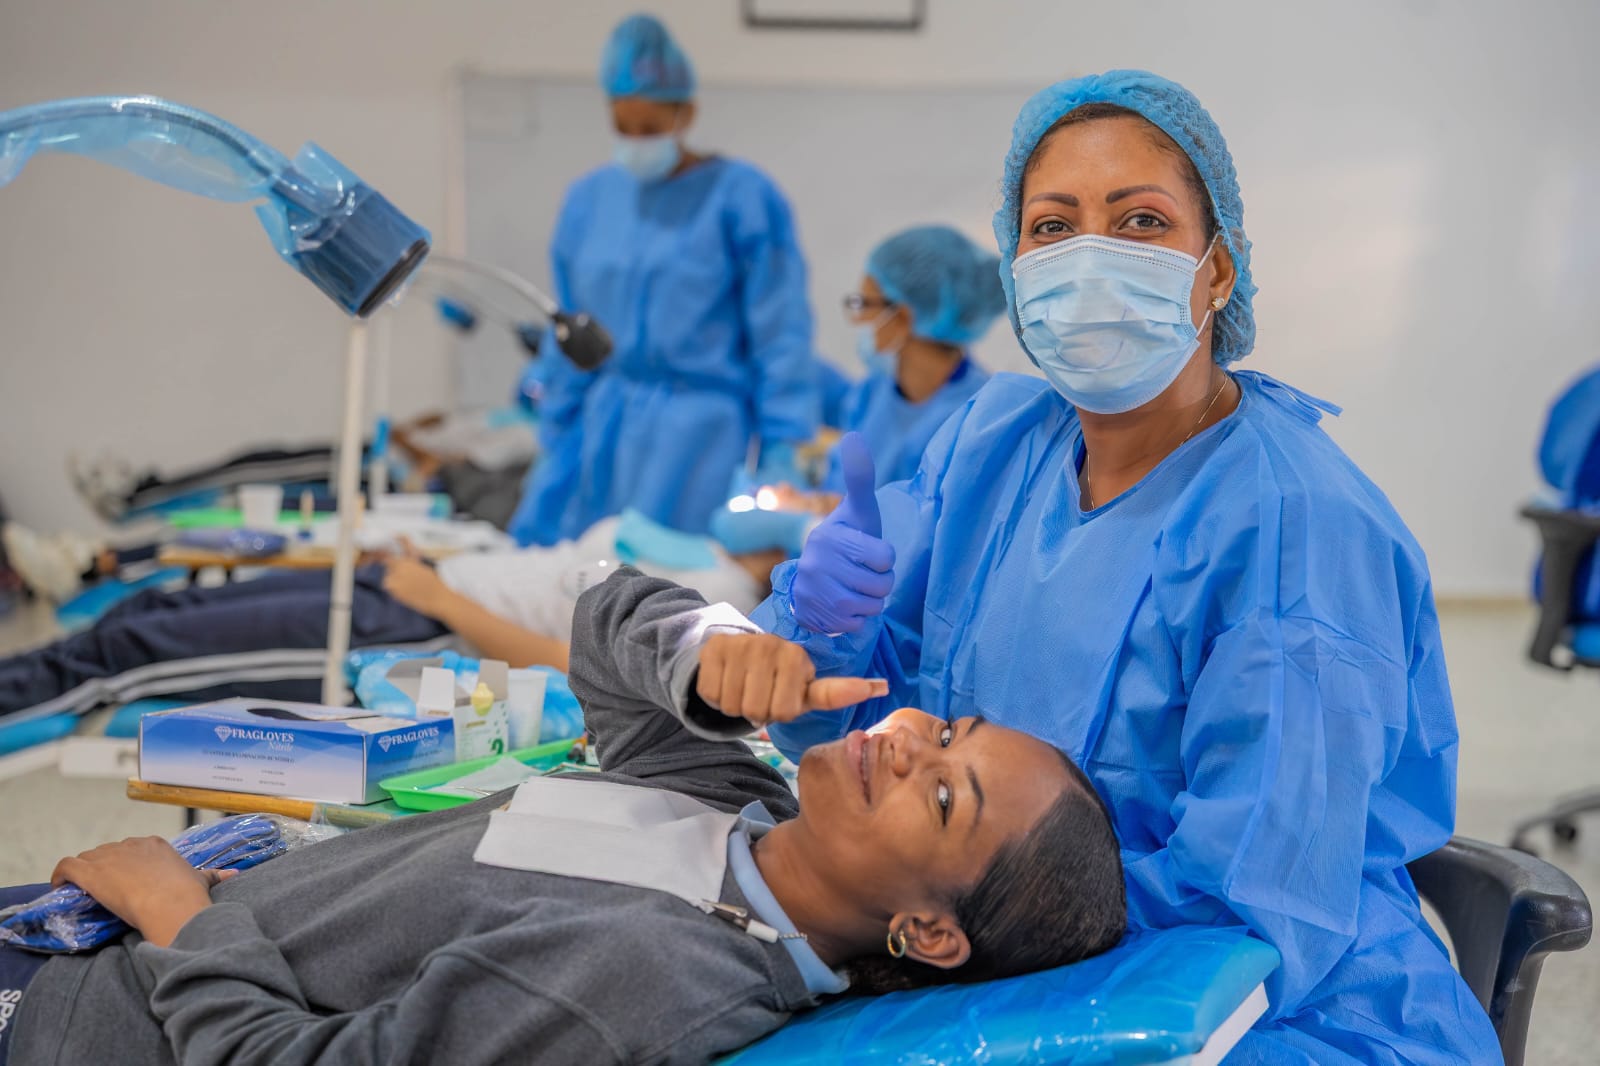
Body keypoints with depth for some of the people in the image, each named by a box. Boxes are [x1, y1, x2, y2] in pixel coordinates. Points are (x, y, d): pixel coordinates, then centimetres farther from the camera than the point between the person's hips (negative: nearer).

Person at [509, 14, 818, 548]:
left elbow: (780, 337, -7)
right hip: (602, 425, 6)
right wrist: (556, 441, 17)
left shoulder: (742, 197, -6)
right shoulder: (588, 198, 10)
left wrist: (781, 451, -10)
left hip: (698, 427, -5)